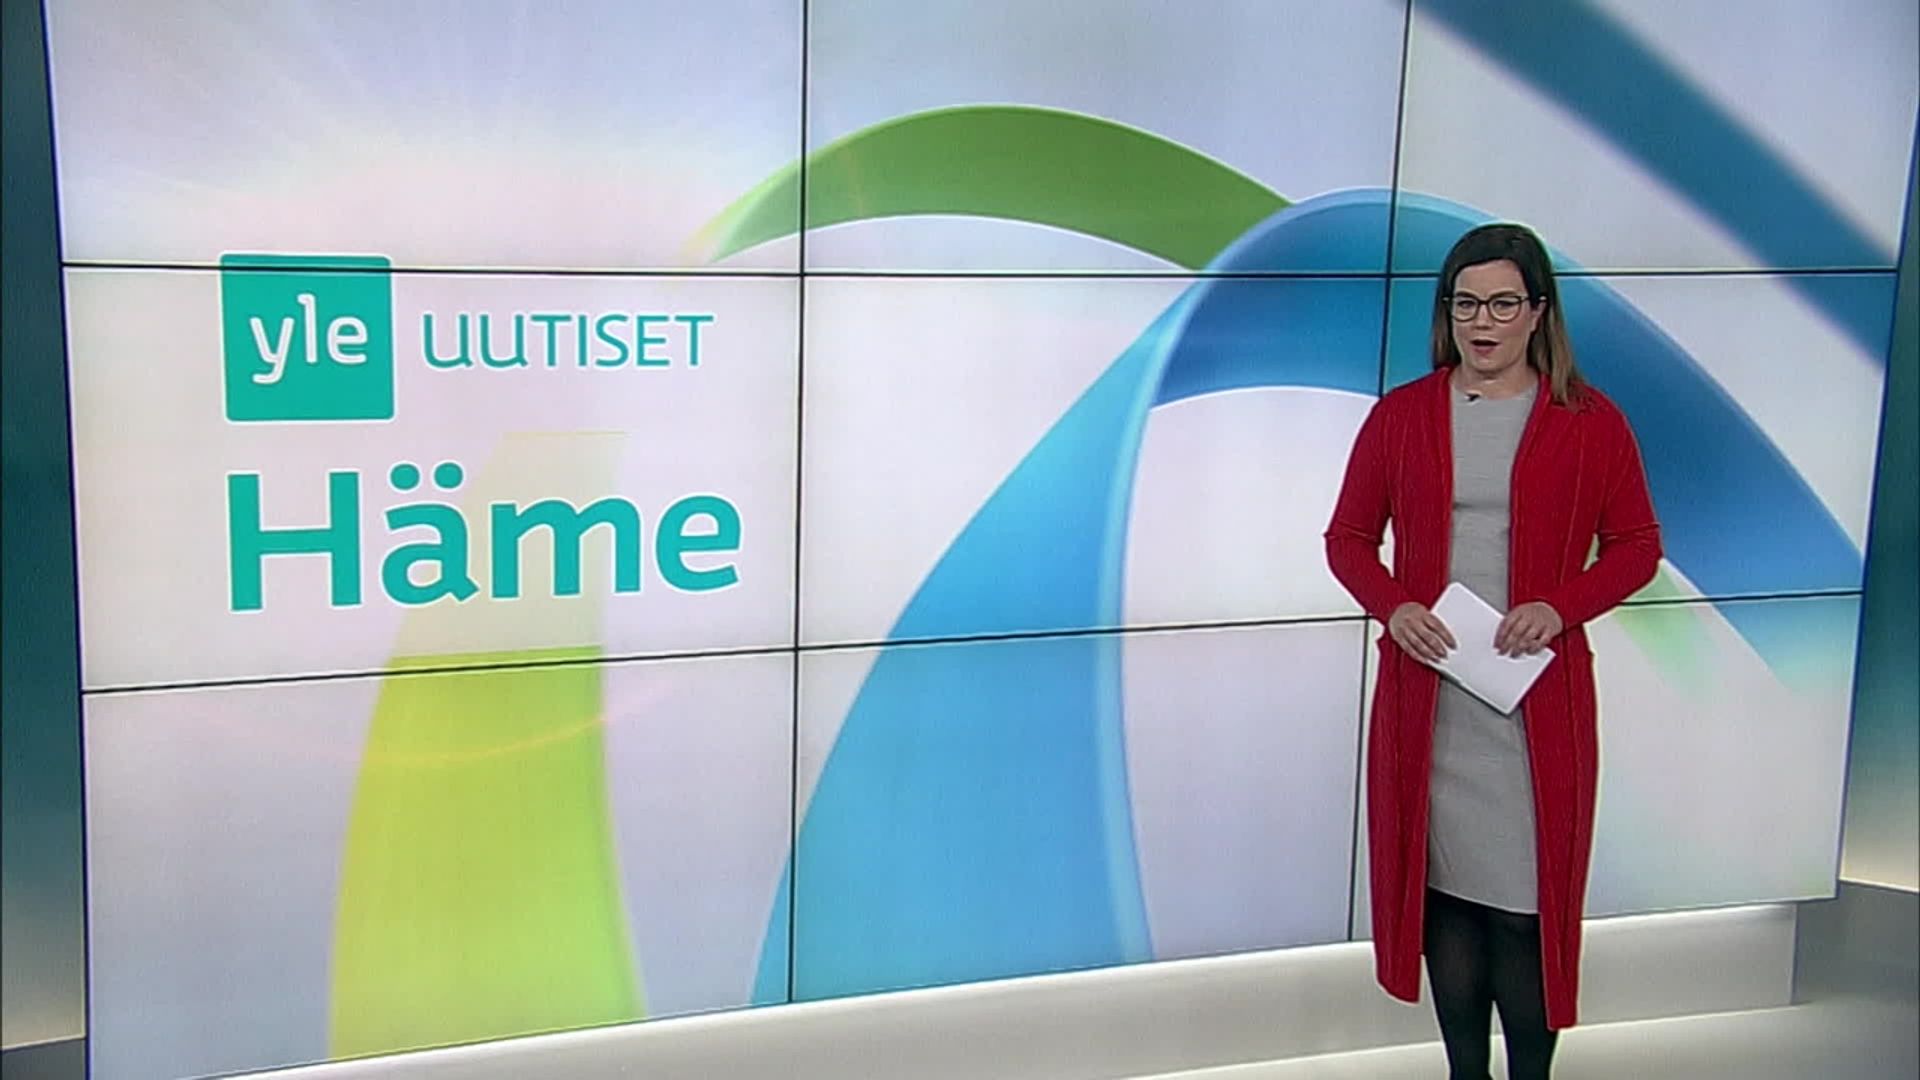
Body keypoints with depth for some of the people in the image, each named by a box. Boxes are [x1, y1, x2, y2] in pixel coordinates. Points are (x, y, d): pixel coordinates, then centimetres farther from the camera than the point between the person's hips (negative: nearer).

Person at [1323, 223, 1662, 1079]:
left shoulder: (1589, 422, 2)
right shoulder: (1400, 415, 6)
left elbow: (1636, 545, 5)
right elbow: (1348, 537, 10)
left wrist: (1560, 607, -13)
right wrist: (1393, 607, -10)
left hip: (1537, 694, -2)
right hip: (1426, 691, 2)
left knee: (1527, 895, -3)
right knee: (1443, 878, 7)